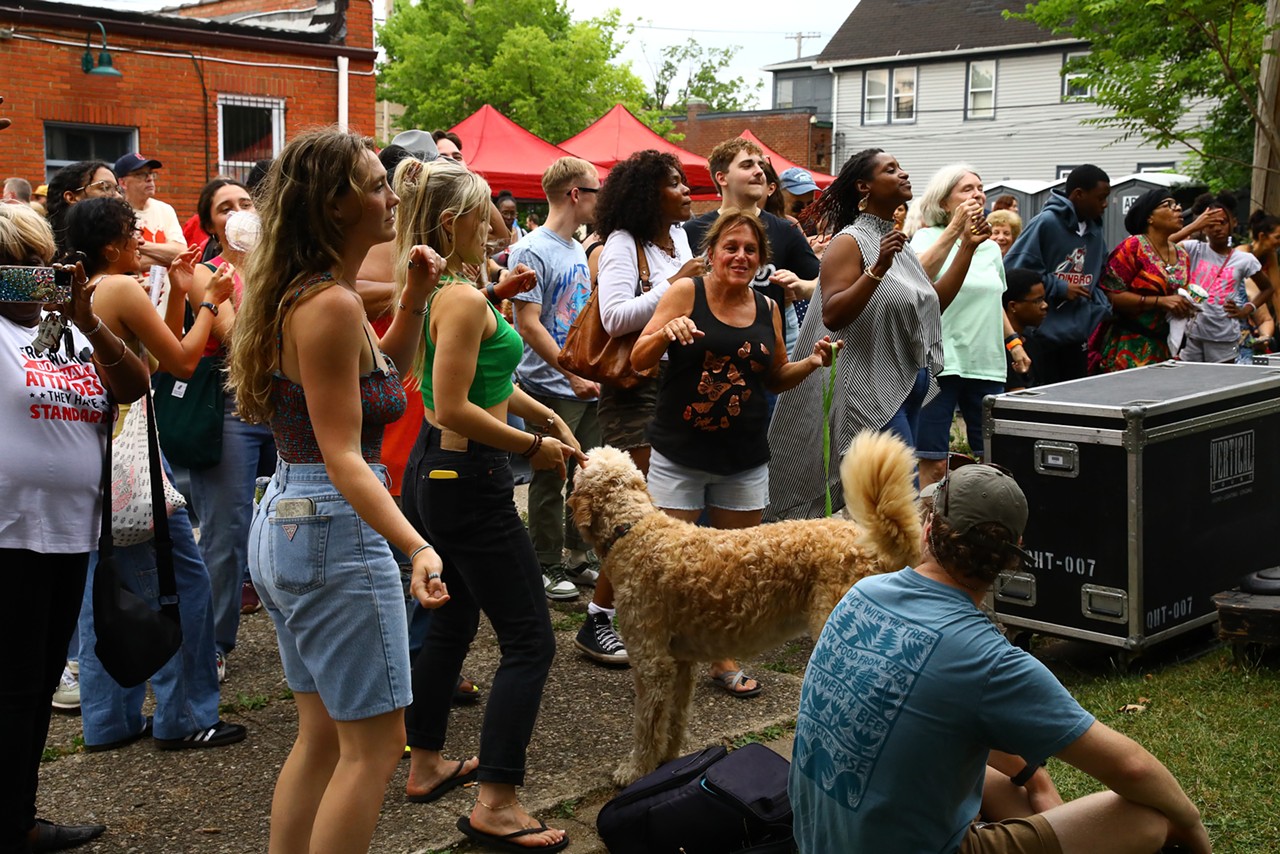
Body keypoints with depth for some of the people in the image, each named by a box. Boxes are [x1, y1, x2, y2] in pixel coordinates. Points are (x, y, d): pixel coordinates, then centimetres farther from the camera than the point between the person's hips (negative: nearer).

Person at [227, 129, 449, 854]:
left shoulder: (304, 292, 10)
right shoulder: (332, 305, -19)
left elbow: (381, 373, 25)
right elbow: (344, 456, -23)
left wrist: (415, 297, 11)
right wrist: (417, 547, -34)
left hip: (284, 523, 10)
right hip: (334, 530, -10)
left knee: (324, 733, 19)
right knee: (374, 746, -1)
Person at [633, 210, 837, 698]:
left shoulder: (768, 309, 7)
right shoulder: (686, 292, -5)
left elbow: (776, 379, 18)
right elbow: (639, 361, -8)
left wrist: (813, 362, 0)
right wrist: (666, 332, -26)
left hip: (745, 460, 4)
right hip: (679, 456, -4)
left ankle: (724, 660, 24)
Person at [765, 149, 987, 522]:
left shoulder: (899, 241, 16)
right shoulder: (849, 242, -9)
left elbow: (935, 301, 19)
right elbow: (832, 316, -20)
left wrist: (967, 248, 15)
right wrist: (877, 269, -28)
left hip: (907, 386, 8)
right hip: (871, 389, -8)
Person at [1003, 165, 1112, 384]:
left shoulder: (1095, 231, 13)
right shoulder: (1047, 222, -12)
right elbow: (1013, 271, -17)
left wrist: (1102, 314, 3)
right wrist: (1060, 288, -13)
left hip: (1076, 338, 7)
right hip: (1042, 337, -7)